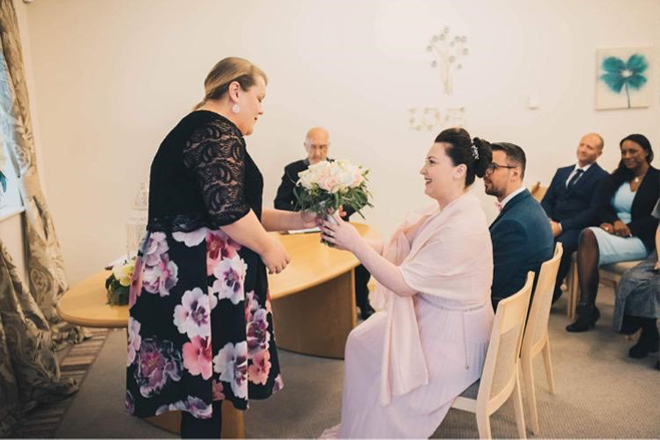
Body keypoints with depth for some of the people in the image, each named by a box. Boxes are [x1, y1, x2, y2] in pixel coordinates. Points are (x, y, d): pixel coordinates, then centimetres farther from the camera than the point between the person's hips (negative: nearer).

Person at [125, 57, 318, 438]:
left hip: (193, 273, 10)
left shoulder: (197, 129, 20)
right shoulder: (217, 131, -12)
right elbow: (227, 211, -22)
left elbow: (231, 211, 19)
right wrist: (268, 246, -6)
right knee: (205, 380, 3)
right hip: (200, 276, -10)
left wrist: (298, 219, 15)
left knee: (202, 380, 17)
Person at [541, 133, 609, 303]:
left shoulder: (602, 178, 3)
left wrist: (562, 226, -17)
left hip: (578, 228, -4)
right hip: (552, 224, 5)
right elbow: (547, 201, 14)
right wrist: (548, 221, -8)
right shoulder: (562, 172, 21)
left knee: (560, 246, -37)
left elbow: (594, 212, -8)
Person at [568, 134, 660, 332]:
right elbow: (602, 208, 10)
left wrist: (629, 227, -19)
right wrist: (613, 221, -12)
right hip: (613, 232, 5)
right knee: (588, 234, -31)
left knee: (590, 242, -31)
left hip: (640, 239, -4)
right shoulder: (618, 178, 18)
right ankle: (587, 307, -34)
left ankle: (587, 307, -22)